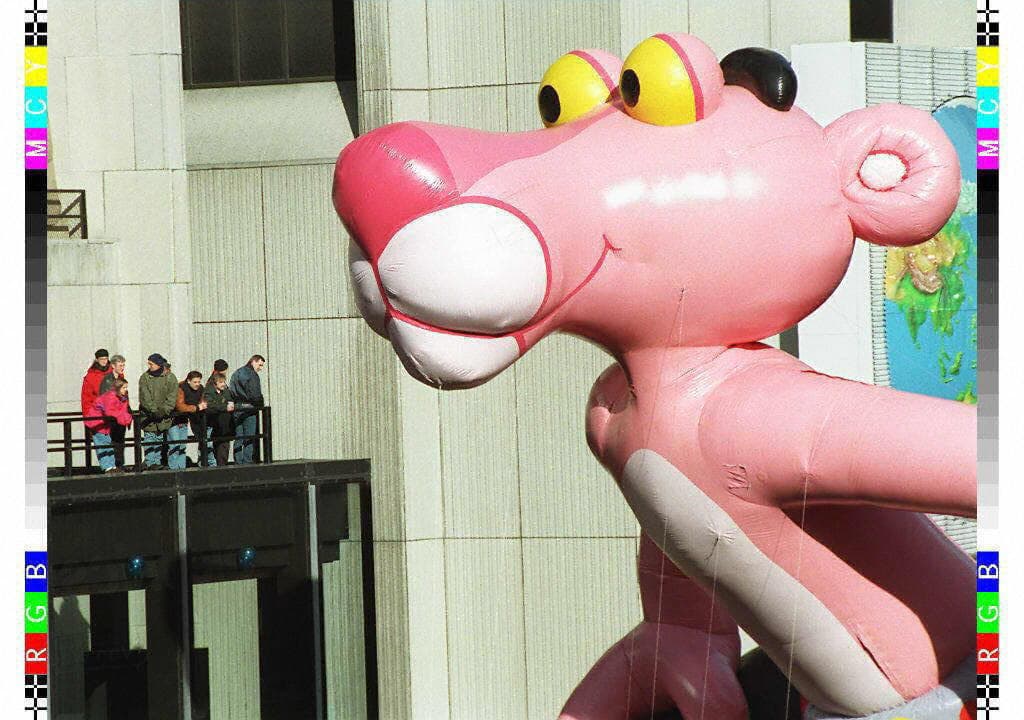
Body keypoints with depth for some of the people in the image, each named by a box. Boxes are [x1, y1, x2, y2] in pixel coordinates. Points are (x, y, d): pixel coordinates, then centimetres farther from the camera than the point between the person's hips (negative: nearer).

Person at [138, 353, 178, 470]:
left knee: (160, 440, 4)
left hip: (163, 416, 1)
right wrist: (153, 410, -20)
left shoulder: (170, 378, 0)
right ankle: (150, 463, -4)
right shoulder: (145, 377, 0)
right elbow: (145, 397, -8)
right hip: (148, 415, 0)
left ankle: (157, 462, 10)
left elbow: (172, 397, -6)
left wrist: (163, 411, -17)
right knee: (149, 440, -5)